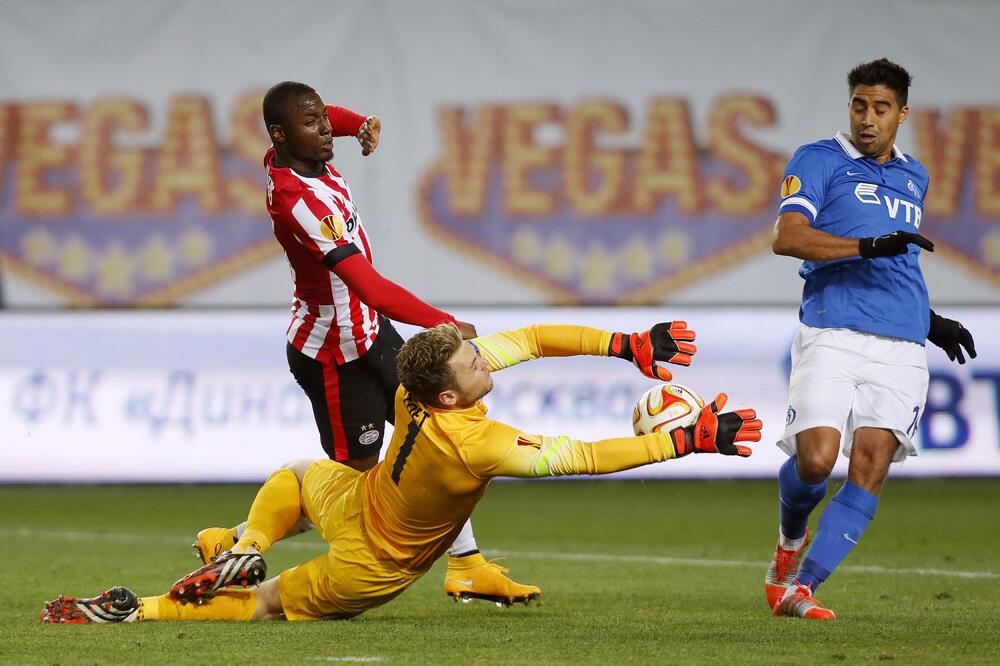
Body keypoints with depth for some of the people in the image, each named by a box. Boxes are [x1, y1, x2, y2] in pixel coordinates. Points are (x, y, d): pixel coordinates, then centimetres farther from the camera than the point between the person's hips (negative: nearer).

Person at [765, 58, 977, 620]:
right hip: (832, 336, -5)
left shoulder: (914, 176, 24)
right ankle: (790, 541, 16)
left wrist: (930, 321, 28)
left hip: (901, 347, 5)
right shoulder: (820, 161, 4)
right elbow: (787, 237, -11)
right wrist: (869, 246, -21)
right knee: (815, 460, -17)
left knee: (870, 471, -11)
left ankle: (799, 585, -9)